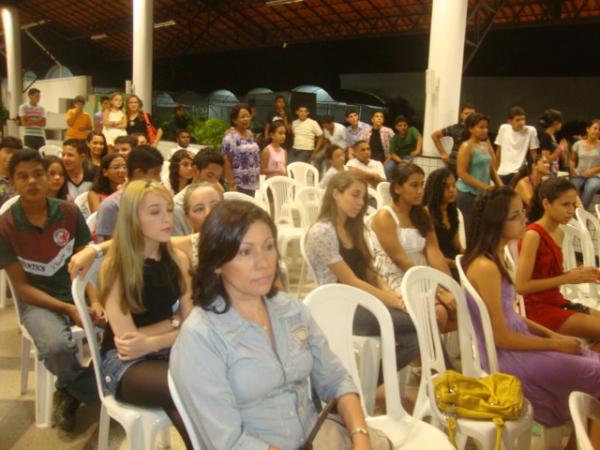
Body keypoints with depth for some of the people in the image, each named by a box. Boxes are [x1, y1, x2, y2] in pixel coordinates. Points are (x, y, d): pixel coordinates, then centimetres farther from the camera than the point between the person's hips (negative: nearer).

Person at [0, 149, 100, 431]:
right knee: (57, 346, -34)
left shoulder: (69, 213, -2)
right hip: (37, 302, -3)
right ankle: (100, 393, -2)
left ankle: (71, 391, 5)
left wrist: (95, 302, -16)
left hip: (78, 293, 3)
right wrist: (67, 309, -20)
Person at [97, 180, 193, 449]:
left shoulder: (177, 259, 4)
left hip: (169, 352, 4)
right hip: (125, 364, -4)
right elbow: (126, 338, -14)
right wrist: (173, 322, -9)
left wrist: (152, 342, -15)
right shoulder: (114, 268, -10)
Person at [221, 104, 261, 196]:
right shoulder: (230, 137, -13)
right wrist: (232, 185, -20)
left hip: (252, 183, 7)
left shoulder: (250, 134, 10)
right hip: (238, 184, -7)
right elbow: (226, 162, -16)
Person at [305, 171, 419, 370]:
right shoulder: (322, 232, -12)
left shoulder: (352, 228, 15)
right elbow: (352, 282, -15)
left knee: (415, 338, -15)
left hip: (361, 302, 8)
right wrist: (395, 302, -15)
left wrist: (393, 294, -7)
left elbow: (370, 272, 12)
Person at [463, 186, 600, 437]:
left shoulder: (494, 258, 6)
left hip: (513, 340, 9)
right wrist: (555, 344, -11)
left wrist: (552, 334, 5)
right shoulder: (486, 268, -24)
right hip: (506, 356, -9)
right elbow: (501, 337, -21)